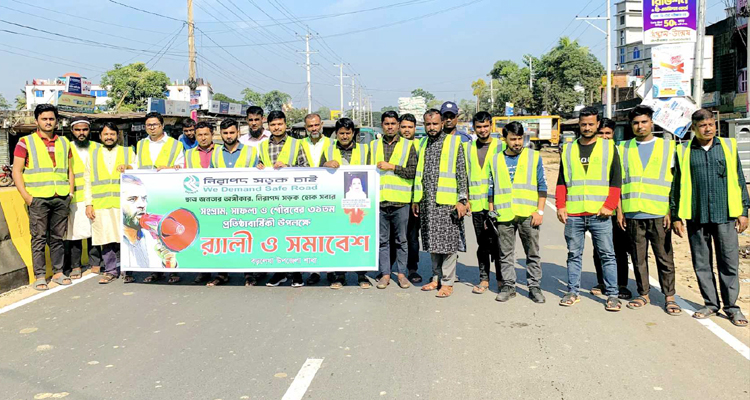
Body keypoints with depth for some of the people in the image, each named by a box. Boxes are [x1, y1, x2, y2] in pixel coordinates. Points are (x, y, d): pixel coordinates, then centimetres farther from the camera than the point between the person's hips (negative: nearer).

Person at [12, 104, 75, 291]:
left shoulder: (64, 143, 15)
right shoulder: (26, 142, 3)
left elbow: (70, 170, 19)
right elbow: (16, 171, 0)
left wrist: (71, 193, 8)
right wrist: (26, 196, -8)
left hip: (61, 198, 3)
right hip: (38, 198, -3)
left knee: (58, 237, 9)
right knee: (39, 238, -1)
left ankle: (58, 272, 17)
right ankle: (39, 277, 4)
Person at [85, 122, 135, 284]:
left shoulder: (128, 152, 14)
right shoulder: (92, 154, 17)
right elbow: (88, 181, 14)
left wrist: (129, 168, -10)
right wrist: (88, 204, 6)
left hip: (123, 203, -1)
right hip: (101, 204, 1)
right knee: (106, 239, 0)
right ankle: (111, 270, 11)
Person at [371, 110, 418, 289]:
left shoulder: (408, 145, 5)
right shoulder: (374, 145, 13)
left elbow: (413, 172, -4)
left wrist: (392, 167, -11)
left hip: (400, 201, -2)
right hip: (379, 200, 2)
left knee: (401, 240, 6)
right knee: (382, 240, 7)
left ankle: (401, 273, 16)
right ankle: (385, 274, 15)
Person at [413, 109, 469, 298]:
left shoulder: (454, 142, -2)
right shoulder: (423, 145, 15)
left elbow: (461, 173, -5)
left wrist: (462, 199, -11)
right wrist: (416, 200, 16)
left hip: (447, 202, -5)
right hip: (427, 202, 6)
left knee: (449, 242, -2)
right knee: (433, 242, 12)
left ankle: (447, 282, 5)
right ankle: (436, 277, 23)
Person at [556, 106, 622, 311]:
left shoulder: (609, 147, 6)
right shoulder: (568, 149, 12)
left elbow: (616, 180, 3)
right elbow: (561, 181, 14)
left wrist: (609, 205, -8)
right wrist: (560, 206, 3)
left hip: (599, 214, -2)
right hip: (573, 214, 2)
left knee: (607, 255, 2)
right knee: (574, 254, 9)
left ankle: (612, 295, 10)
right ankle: (573, 292, 18)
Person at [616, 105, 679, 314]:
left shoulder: (668, 146, 7)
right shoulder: (623, 149, 11)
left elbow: (675, 182, 4)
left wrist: (671, 211, -4)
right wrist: (619, 210, 4)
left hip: (659, 213, -2)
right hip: (632, 214, 2)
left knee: (664, 257, 2)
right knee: (638, 258, 8)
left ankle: (669, 297, 12)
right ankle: (643, 294, 19)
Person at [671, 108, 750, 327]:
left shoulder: (728, 146, 8)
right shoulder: (684, 151, 5)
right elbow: (677, 185, 7)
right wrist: (676, 216, 4)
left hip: (725, 215, 0)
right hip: (696, 217, 0)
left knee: (729, 263, 1)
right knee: (701, 264, 6)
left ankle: (731, 306, 12)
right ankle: (711, 304, 18)